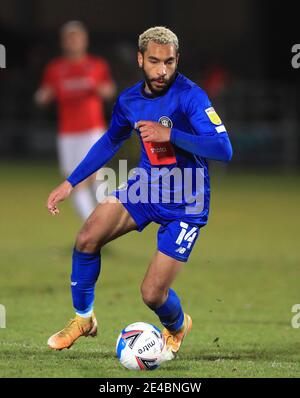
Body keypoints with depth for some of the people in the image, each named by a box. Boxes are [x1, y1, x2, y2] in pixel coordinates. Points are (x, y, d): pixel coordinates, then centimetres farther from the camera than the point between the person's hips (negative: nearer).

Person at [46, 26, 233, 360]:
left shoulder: (189, 96, -21)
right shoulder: (129, 100, -1)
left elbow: (223, 149, -29)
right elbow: (110, 141, 20)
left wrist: (169, 134, -37)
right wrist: (70, 183, 18)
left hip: (186, 203, -5)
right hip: (145, 187, 5)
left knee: (152, 294, -9)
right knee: (87, 238, -19)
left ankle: (177, 327, 29)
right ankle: (83, 319, 4)